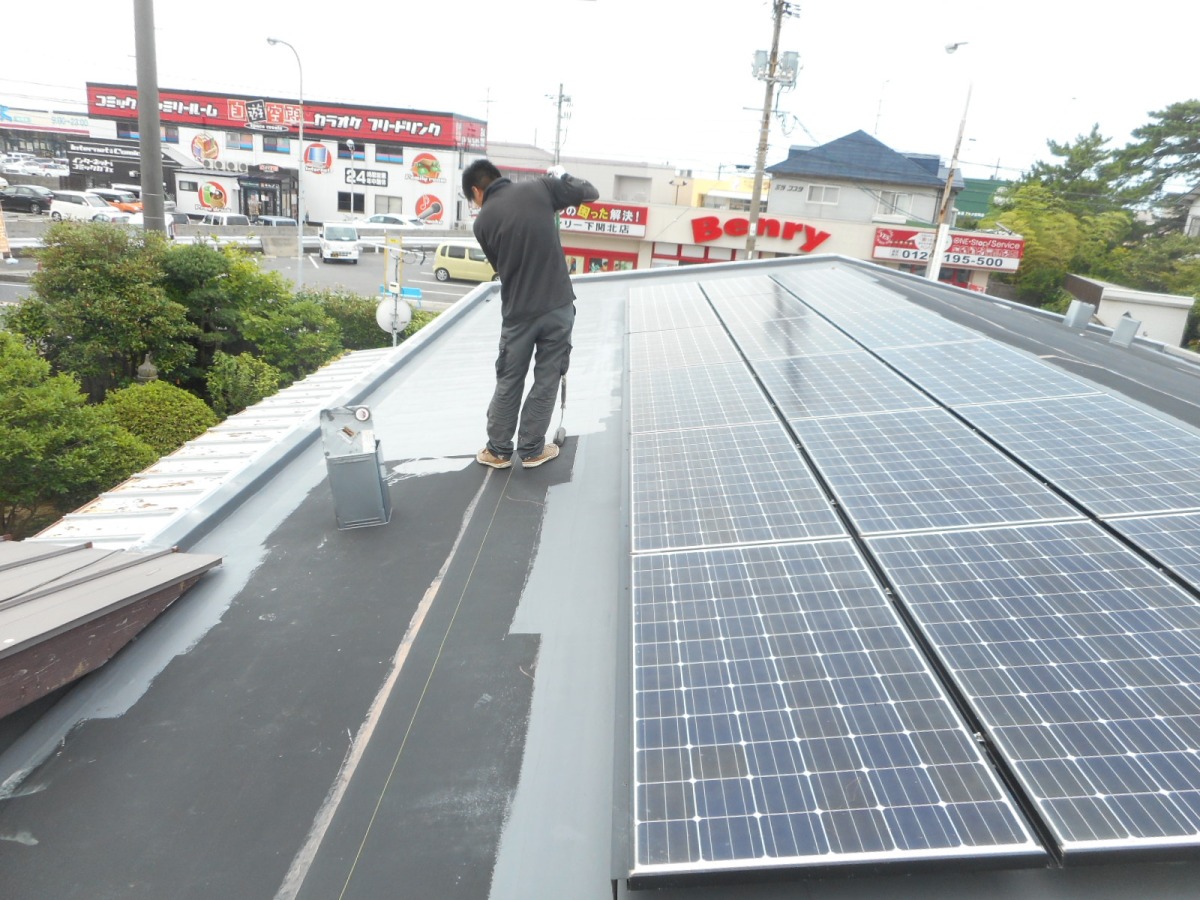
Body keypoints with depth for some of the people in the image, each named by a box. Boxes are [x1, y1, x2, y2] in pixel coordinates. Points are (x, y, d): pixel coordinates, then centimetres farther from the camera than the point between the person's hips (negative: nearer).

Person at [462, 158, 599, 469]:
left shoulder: (483, 221, 0)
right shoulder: (539, 188, -1)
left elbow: (500, 266, 10)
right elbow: (590, 192, 7)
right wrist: (561, 176, 23)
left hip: (518, 313, 0)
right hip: (558, 306, 0)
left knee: (508, 382, 14)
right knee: (547, 379, 11)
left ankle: (498, 450, 24)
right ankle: (531, 449, 21)